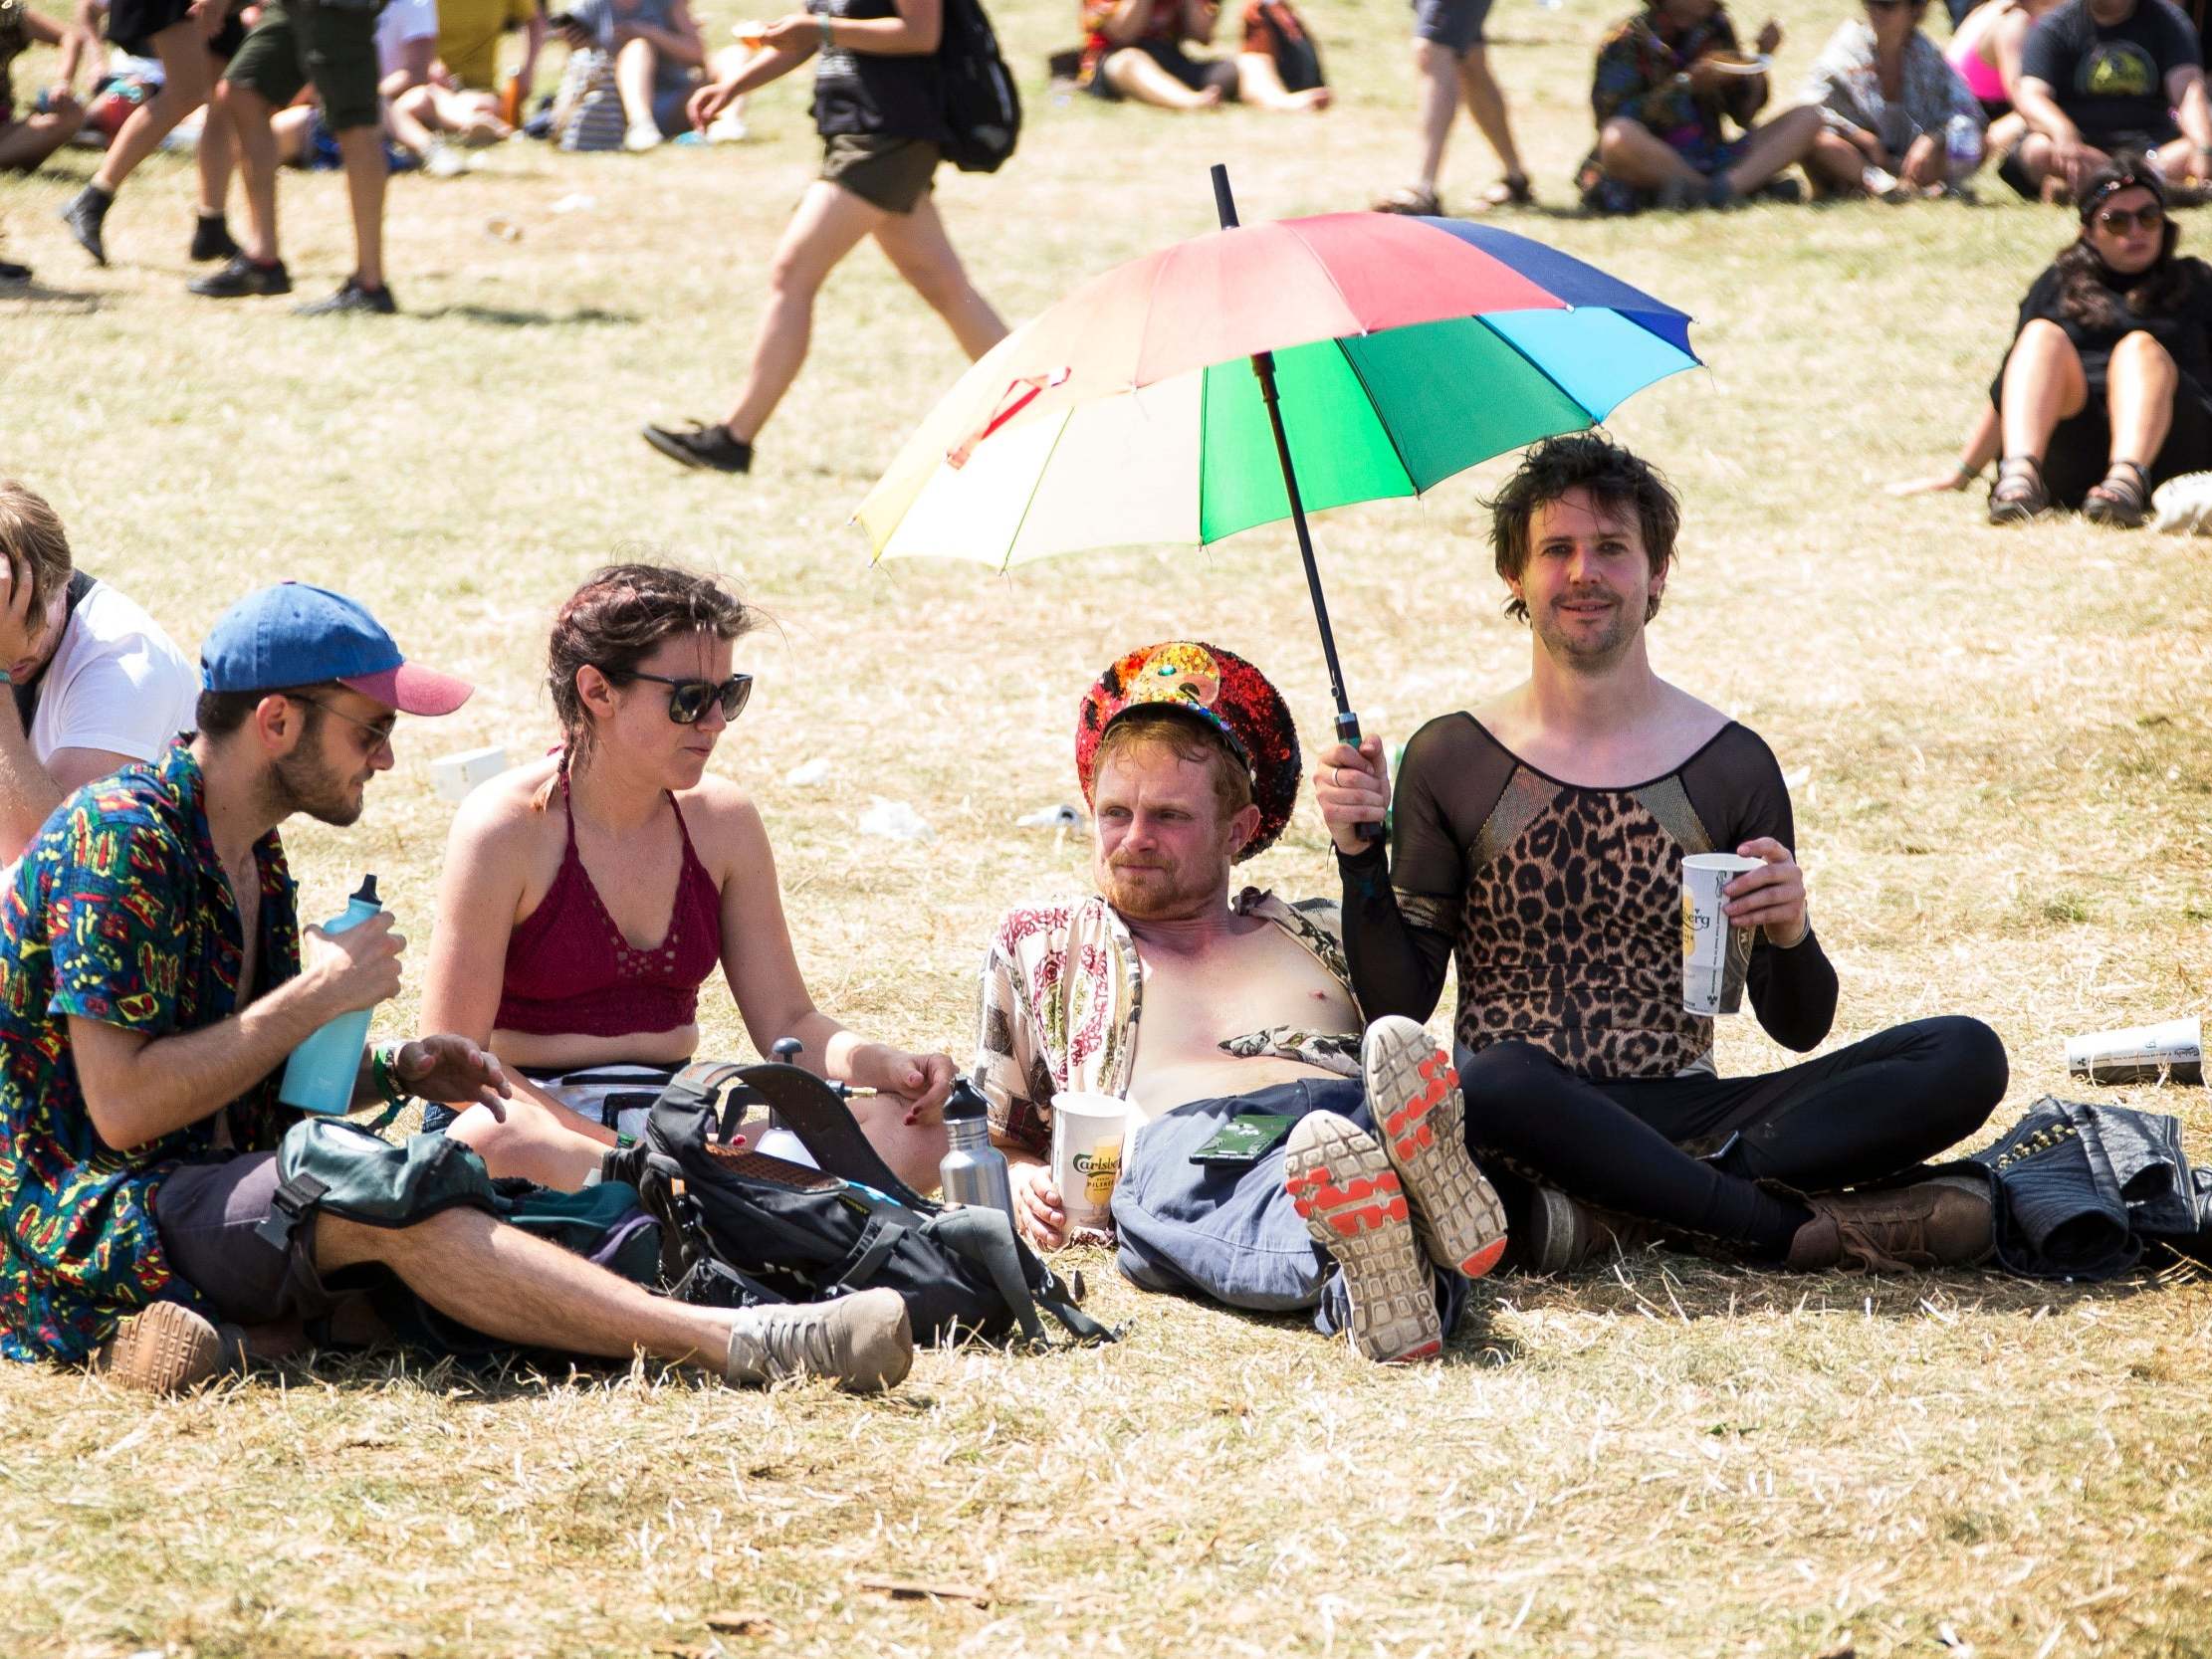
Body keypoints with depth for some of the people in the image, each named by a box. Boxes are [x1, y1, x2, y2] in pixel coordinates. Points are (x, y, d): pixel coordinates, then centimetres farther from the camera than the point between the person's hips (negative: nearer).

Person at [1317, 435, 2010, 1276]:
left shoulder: (1731, 764, 9)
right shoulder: (1450, 758, 7)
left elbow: (1799, 1027, 9)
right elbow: (1397, 1006, 4)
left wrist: (1790, 934, -13)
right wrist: (1359, 860, -10)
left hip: (1683, 1115, 3)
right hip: (1530, 1120, -3)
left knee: (1966, 1058, -19)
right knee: (1497, 1081, -41)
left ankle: (1614, 1214, -29)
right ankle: (1795, 1228, -28)